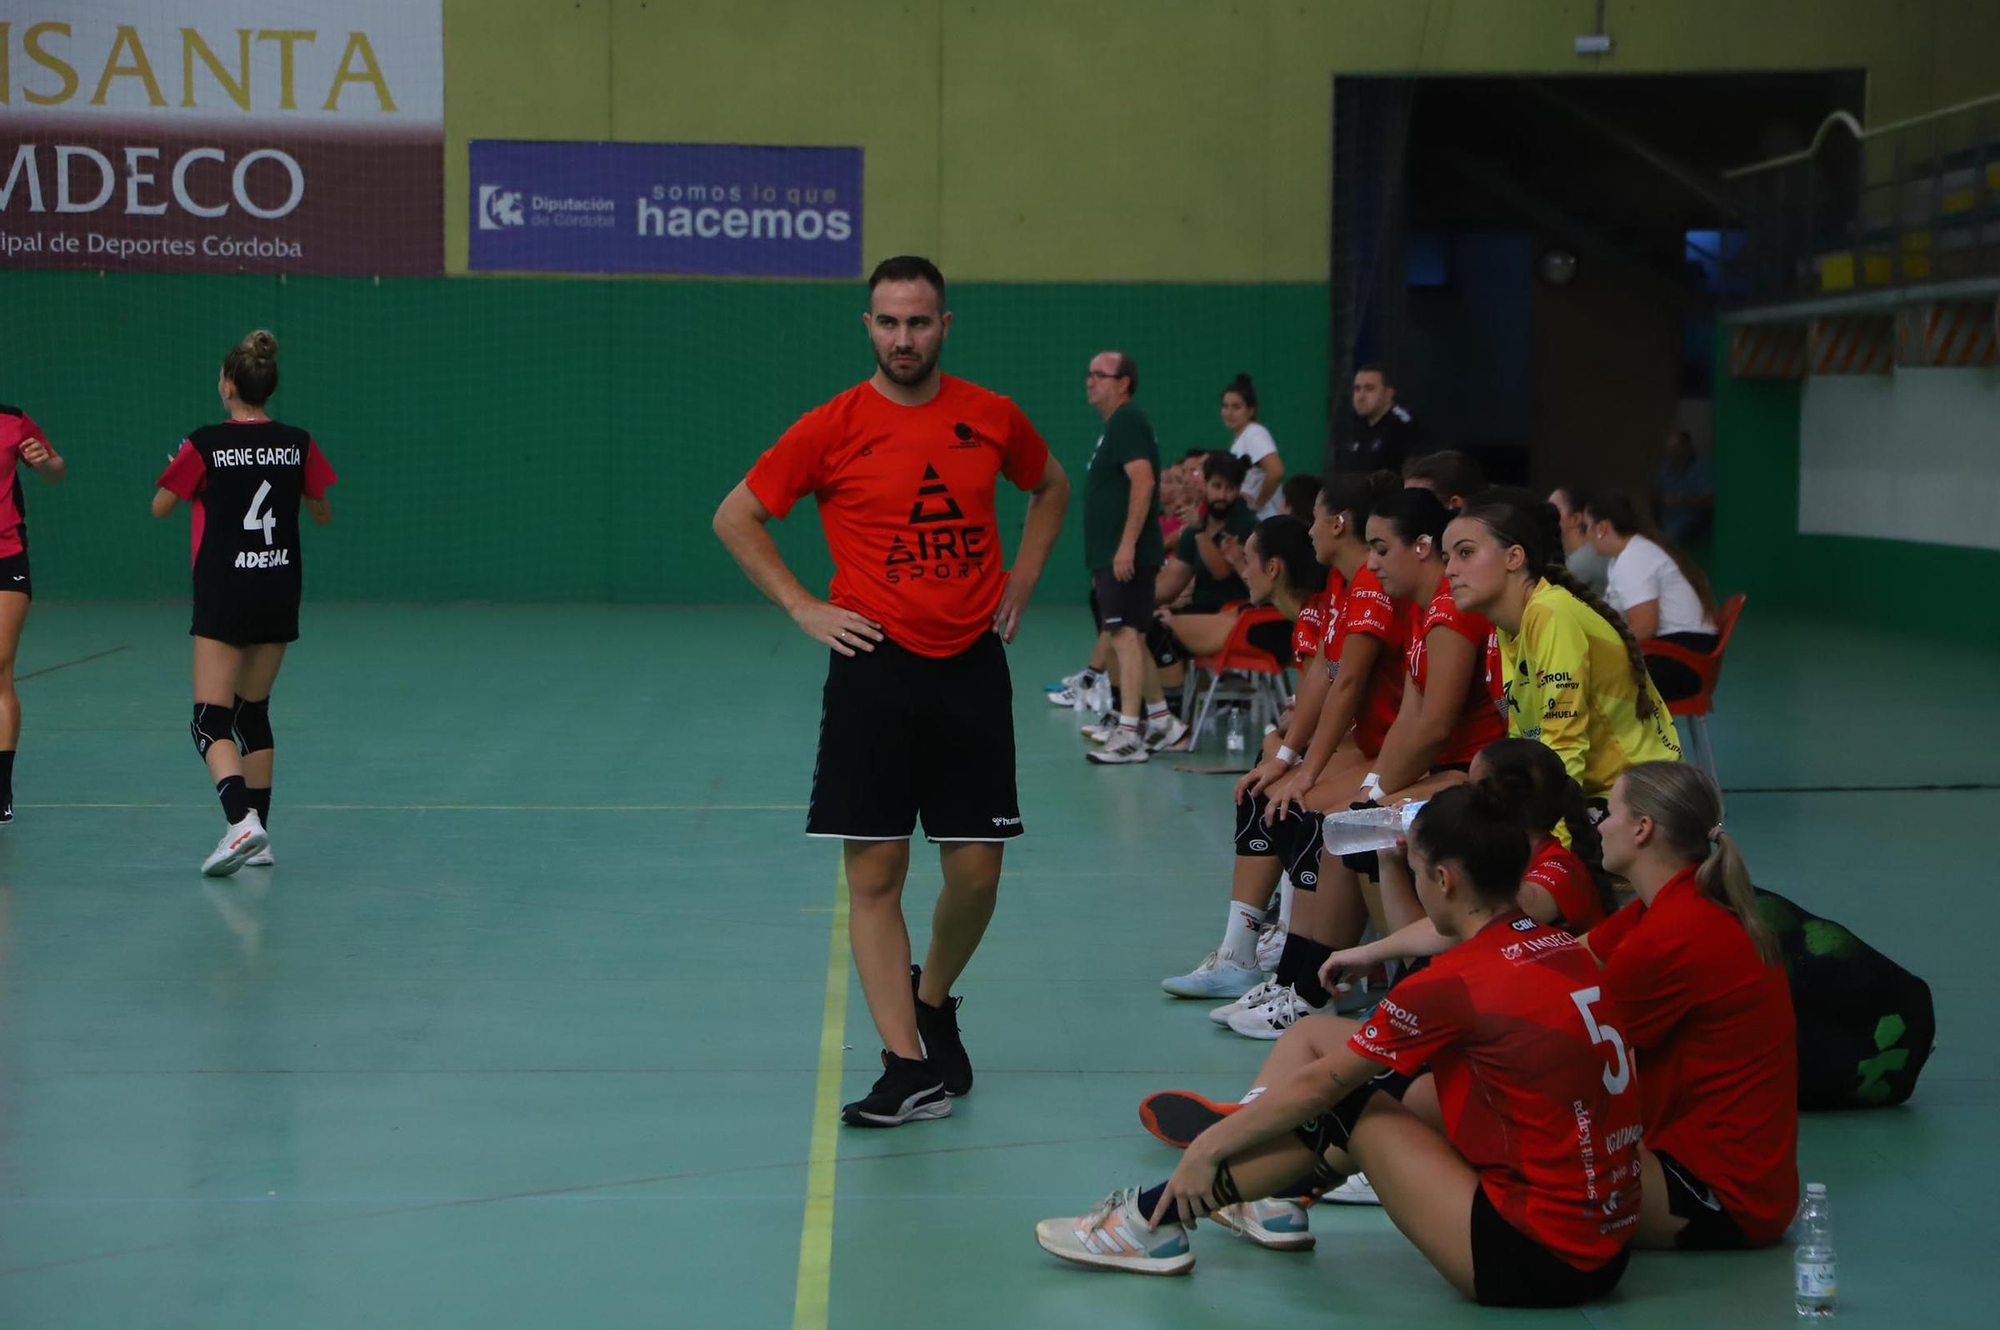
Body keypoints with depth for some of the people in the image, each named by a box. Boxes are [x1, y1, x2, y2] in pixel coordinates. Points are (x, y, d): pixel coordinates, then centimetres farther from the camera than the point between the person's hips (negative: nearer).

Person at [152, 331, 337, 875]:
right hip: (280, 591, 5)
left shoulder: (205, 445, -10)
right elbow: (323, 513, 13)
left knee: (211, 721, -5)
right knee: (253, 713, 17)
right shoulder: (298, 443, 0)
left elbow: (159, 508, 4)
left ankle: (242, 821, -28)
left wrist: (188, 476, 23)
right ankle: (259, 838, 18)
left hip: (225, 596, -5)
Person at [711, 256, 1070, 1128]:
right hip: (876, 667, -2)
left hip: (972, 664, 2)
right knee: (874, 874, -4)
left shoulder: (991, 417, 4)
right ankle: (909, 1069, 2)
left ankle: (933, 999, 33)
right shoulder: (832, 428, -3)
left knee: (976, 872, 4)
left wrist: (1021, 580, 12)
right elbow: (736, 517, 5)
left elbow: (1050, 486, 24)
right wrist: (803, 608, -2)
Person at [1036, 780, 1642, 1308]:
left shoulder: (1455, 982, -15)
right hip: (1608, 1242, 8)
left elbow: (1314, 1087, -6)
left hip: (1535, 1261, -8)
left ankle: (1154, 1219, 9)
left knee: (1341, 1103, 1)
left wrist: (1208, 1147, 5)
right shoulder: (1566, 950, 6)